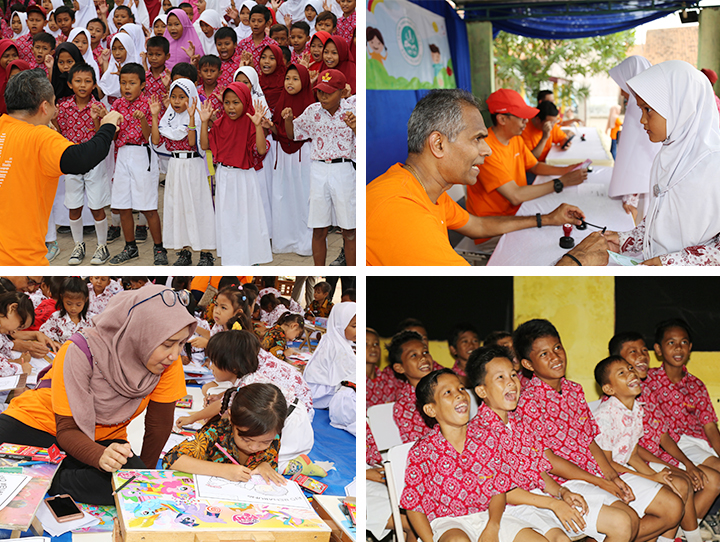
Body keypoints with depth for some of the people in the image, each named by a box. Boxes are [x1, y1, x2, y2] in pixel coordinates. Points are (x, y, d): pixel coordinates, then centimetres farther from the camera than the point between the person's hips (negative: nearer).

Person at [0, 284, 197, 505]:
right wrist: (101, 456, -43)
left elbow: (159, 425, -3)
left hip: (104, 438, 4)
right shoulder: (82, 352, -27)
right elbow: (67, 429, -24)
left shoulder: (170, 362, -16)